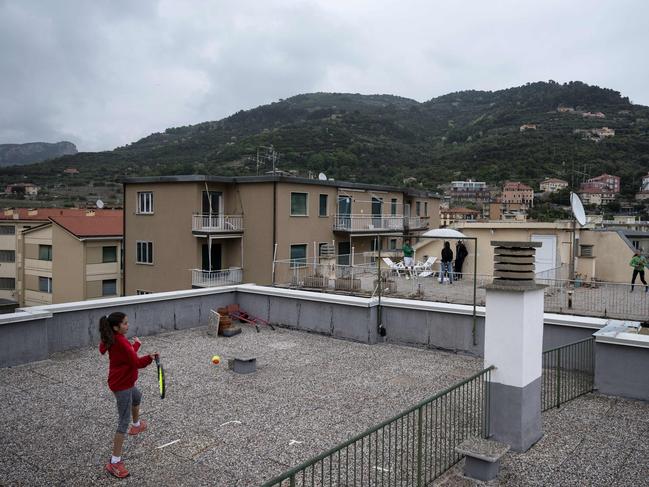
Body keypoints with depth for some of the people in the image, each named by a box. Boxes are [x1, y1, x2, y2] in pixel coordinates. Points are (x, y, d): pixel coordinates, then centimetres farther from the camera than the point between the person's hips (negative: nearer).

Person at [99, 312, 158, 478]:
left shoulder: (114, 340, 1)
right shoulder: (120, 342, -28)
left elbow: (130, 358, 7)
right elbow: (136, 363, -23)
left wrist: (149, 358, 1)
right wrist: (136, 344, -12)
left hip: (124, 382, 10)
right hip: (122, 385, -10)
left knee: (137, 397, 37)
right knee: (124, 421, -7)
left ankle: (136, 425, 63)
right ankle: (115, 462, -4)